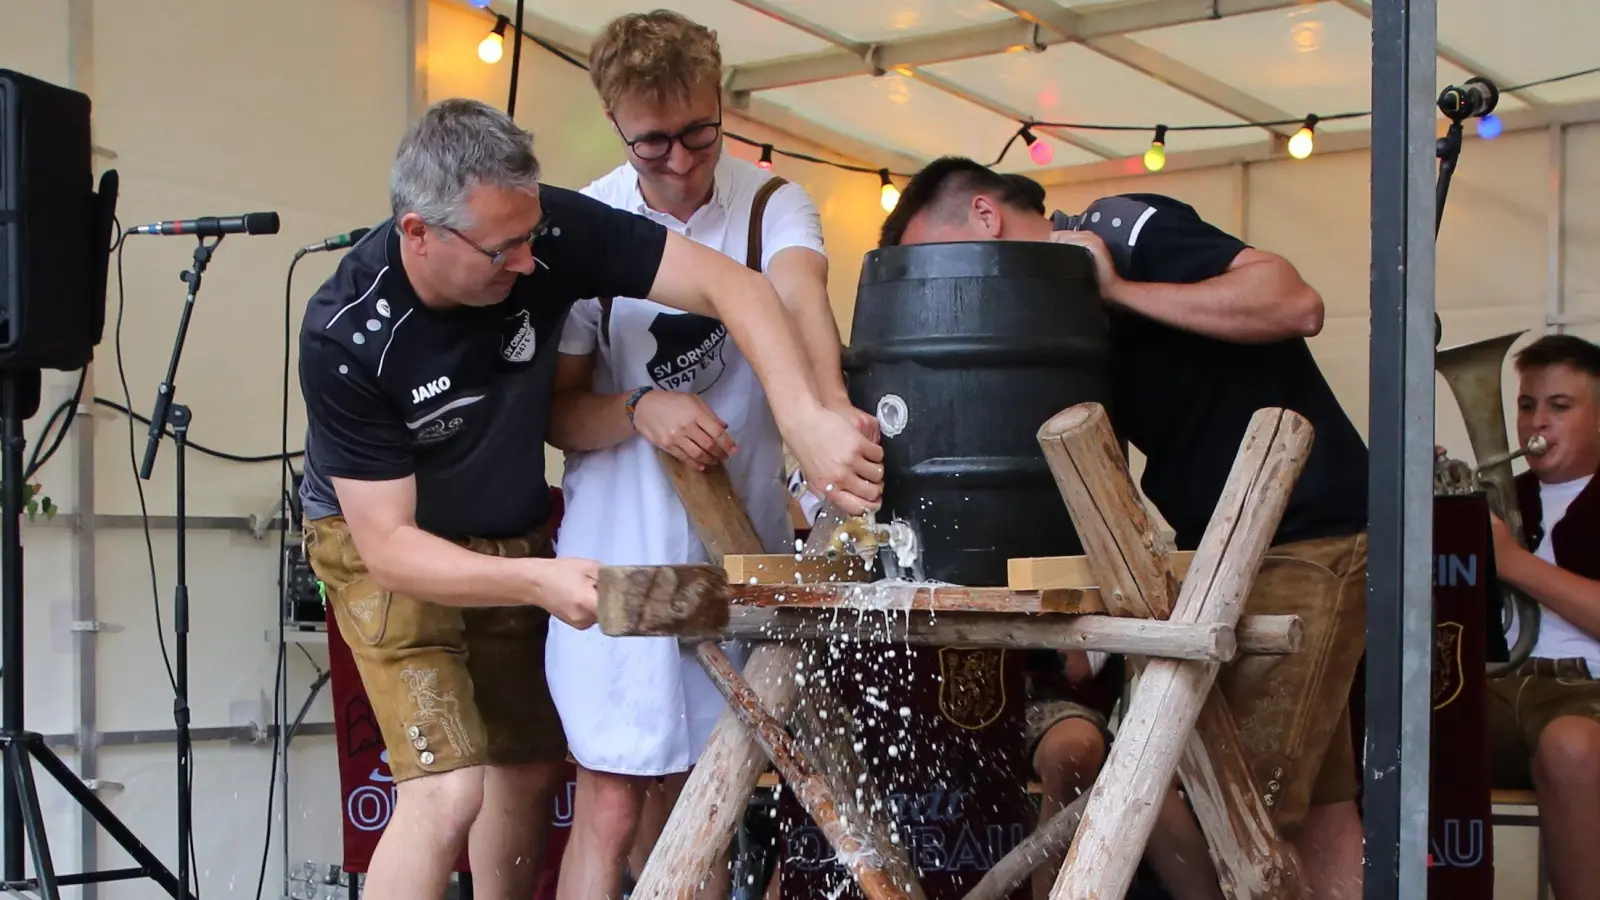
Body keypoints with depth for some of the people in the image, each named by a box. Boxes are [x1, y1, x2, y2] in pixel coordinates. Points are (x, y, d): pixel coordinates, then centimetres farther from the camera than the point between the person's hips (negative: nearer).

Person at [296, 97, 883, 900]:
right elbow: (387, 544, -28)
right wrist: (535, 581, -42)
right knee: (449, 789, -18)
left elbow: (730, 285, -28)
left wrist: (806, 420, -42)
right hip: (389, 547, -5)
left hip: (515, 534, 5)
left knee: (531, 766, 14)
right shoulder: (347, 339, -31)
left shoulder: (547, 231, -26)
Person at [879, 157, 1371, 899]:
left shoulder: (1125, 229, -13)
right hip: (1222, 546, 9)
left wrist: (1119, 289, -24)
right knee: (1314, 807, 12)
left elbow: (1295, 304, -26)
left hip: (1307, 535, -9)